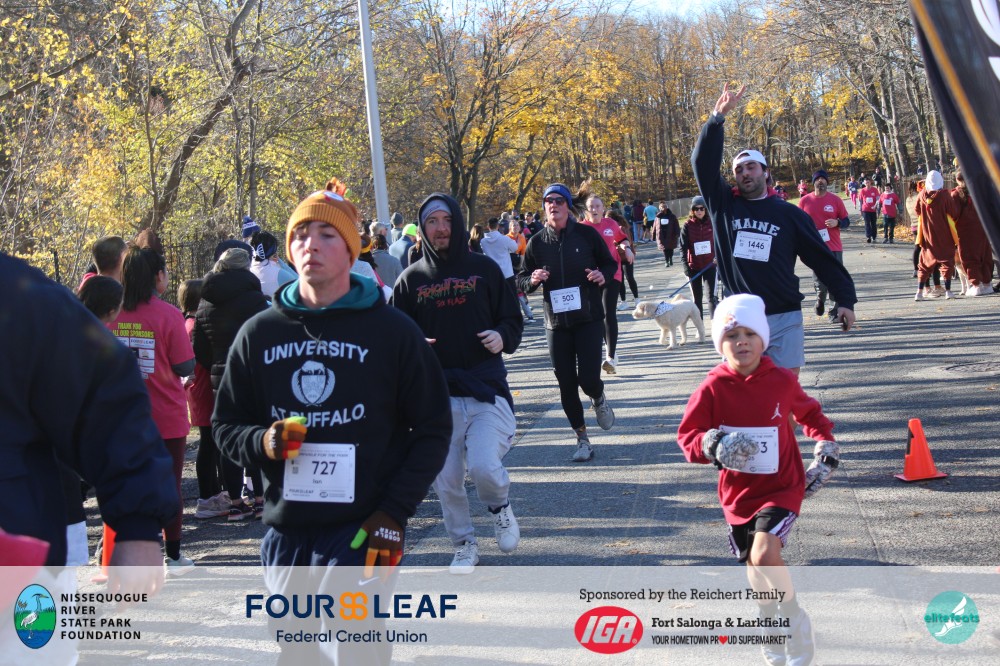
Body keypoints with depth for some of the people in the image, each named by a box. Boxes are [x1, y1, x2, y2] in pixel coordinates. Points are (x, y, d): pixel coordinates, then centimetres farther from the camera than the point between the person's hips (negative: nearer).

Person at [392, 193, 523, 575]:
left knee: (484, 466, -18)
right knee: (446, 481, 5)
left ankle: (500, 506, 16)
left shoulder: (484, 268, 5)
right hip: (437, 396, 2)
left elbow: (513, 318, 11)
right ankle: (464, 545, 26)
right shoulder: (412, 279, 7)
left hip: (486, 389, -2)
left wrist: (502, 336, -11)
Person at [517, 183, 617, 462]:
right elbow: (521, 280, 10)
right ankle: (582, 439, 17)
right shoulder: (537, 242, 3)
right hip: (556, 323, 2)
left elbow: (609, 263, 10)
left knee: (588, 379, -12)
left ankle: (599, 399, 25)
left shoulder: (586, 234, -2)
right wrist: (532, 280, -13)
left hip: (589, 319, -2)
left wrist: (603, 275, -12)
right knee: (566, 384, 3)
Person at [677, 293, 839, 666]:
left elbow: (811, 415, 11)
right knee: (756, 576, 15)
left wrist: (826, 451, 3)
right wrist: (712, 445, -26)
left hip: (782, 486, -2)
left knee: (764, 555, -24)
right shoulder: (714, 388, -10)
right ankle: (772, 631, 42)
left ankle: (796, 624, 0)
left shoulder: (782, 381, -8)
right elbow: (687, 436, -7)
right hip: (738, 493, 3)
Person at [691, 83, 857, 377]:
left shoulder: (789, 214, 4)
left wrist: (845, 300, 1)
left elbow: (822, 257, 6)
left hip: (785, 319, 0)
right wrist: (718, 117, -13)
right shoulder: (724, 205, 7)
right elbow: (703, 163, -3)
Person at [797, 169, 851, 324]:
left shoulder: (835, 200, 2)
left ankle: (835, 312, 9)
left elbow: (846, 221, 7)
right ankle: (820, 299, 30)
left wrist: (837, 222, -14)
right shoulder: (805, 201, 3)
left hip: (834, 247, 0)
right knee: (820, 281, -2)